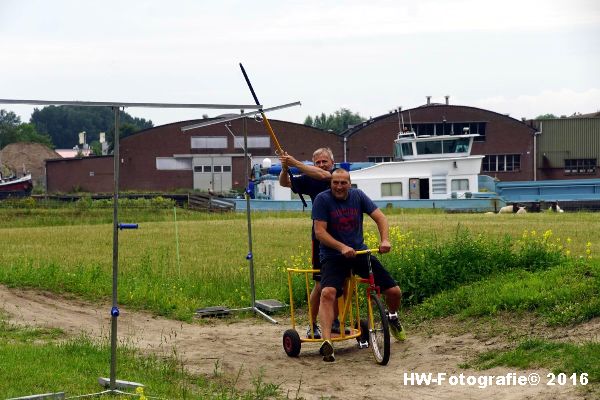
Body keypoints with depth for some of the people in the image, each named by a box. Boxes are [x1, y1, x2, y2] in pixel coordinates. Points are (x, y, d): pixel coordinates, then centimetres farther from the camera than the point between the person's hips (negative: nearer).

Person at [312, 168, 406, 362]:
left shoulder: (358, 196, 2)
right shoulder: (322, 199, -9)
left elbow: (380, 217, -1)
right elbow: (320, 232, -14)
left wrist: (384, 239, -21)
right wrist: (342, 247, -28)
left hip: (360, 253, 4)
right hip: (333, 256, -4)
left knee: (394, 292, -1)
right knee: (328, 293, -33)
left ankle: (392, 317, 35)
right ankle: (326, 342, -37)